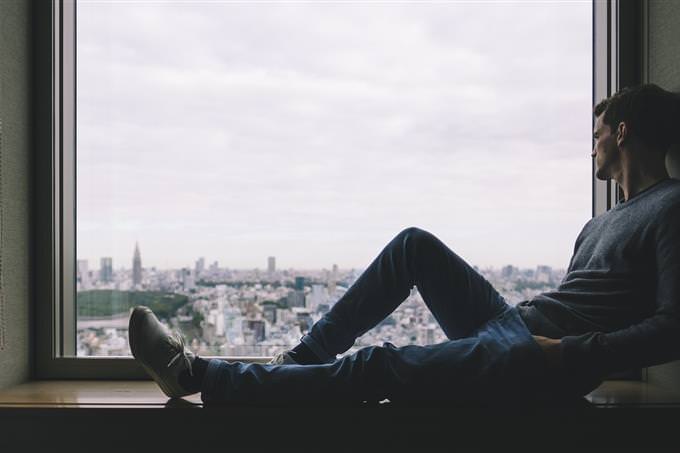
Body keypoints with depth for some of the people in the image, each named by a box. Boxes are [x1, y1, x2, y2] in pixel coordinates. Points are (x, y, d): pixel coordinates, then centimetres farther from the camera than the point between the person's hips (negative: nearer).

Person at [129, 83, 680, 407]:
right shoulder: (605, 221, 25)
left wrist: (573, 352, -23)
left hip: (540, 361, -9)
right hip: (508, 323, 9)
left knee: (381, 367, -20)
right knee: (415, 244, 4)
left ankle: (196, 375, -13)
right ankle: (303, 356, 1)